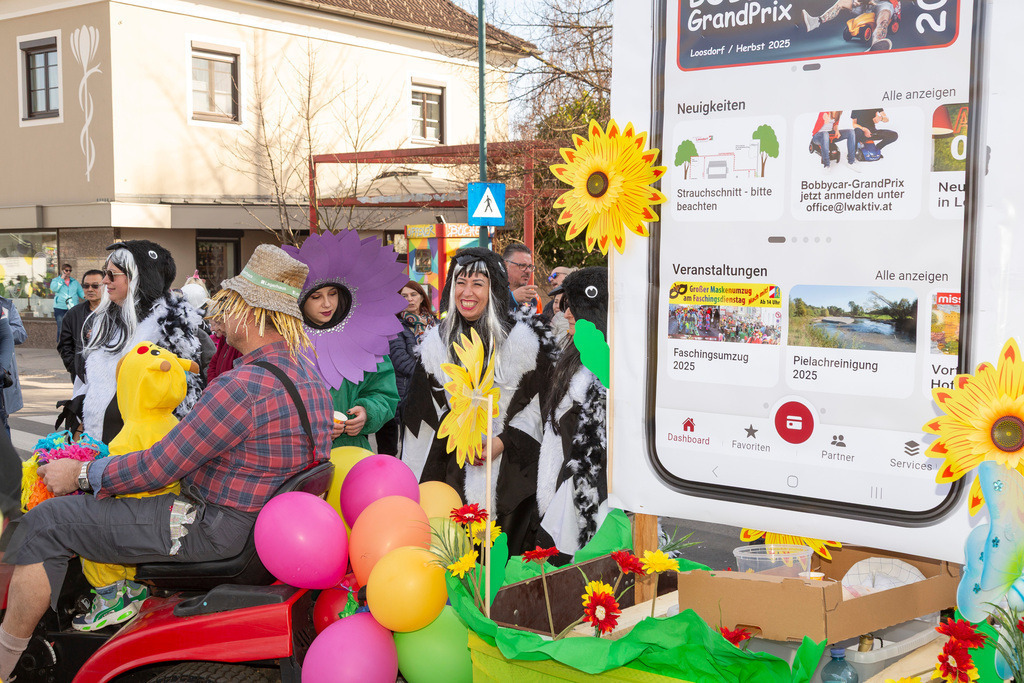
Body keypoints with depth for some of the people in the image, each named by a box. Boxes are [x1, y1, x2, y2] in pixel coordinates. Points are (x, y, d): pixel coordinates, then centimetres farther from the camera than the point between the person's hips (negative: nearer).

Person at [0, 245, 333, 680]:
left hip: (217, 529, -10)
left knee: (47, 523, -3)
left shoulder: (243, 387, -26)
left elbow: (161, 466, -21)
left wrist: (82, 473, -6)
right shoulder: (305, 367, 5)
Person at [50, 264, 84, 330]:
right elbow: (54, 289, -10)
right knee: (61, 329, -6)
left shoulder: (75, 281, 17)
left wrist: (84, 296, -8)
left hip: (73, 309, 3)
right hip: (60, 308, -2)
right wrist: (62, 278, -7)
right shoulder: (55, 280, 9)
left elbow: (80, 292, 16)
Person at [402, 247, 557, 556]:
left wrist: (504, 441, -14)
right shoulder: (437, 342, 10)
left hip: (510, 466, -3)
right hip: (452, 468, 3)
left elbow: (537, 403, -2)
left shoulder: (522, 339, -2)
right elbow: (423, 412, 13)